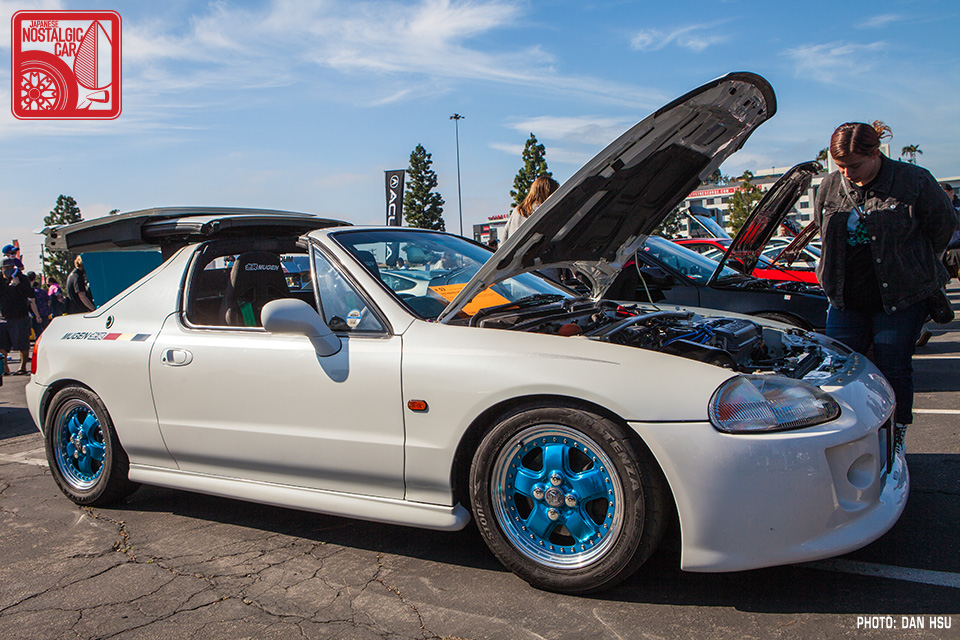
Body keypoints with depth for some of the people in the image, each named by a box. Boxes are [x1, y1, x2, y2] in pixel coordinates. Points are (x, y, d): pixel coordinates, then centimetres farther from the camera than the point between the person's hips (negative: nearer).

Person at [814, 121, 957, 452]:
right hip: (846, 299, 4)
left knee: (893, 369, 2)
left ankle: (896, 437, 21)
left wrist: (913, 268, 10)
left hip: (902, 299, -3)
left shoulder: (915, 182, -9)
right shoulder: (830, 186, 3)